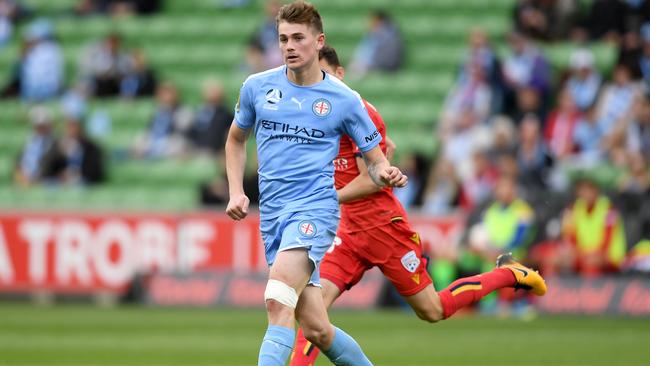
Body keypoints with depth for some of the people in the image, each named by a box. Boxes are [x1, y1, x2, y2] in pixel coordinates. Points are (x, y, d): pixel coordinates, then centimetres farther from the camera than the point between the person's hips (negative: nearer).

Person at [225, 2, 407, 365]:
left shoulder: (344, 100, -1)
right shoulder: (257, 87, 7)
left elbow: (376, 161, 7)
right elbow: (236, 139, 24)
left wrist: (386, 175, -17)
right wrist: (236, 192, 10)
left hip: (315, 207, -4)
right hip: (272, 214, 5)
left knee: (279, 302, -27)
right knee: (316, 329, 3)